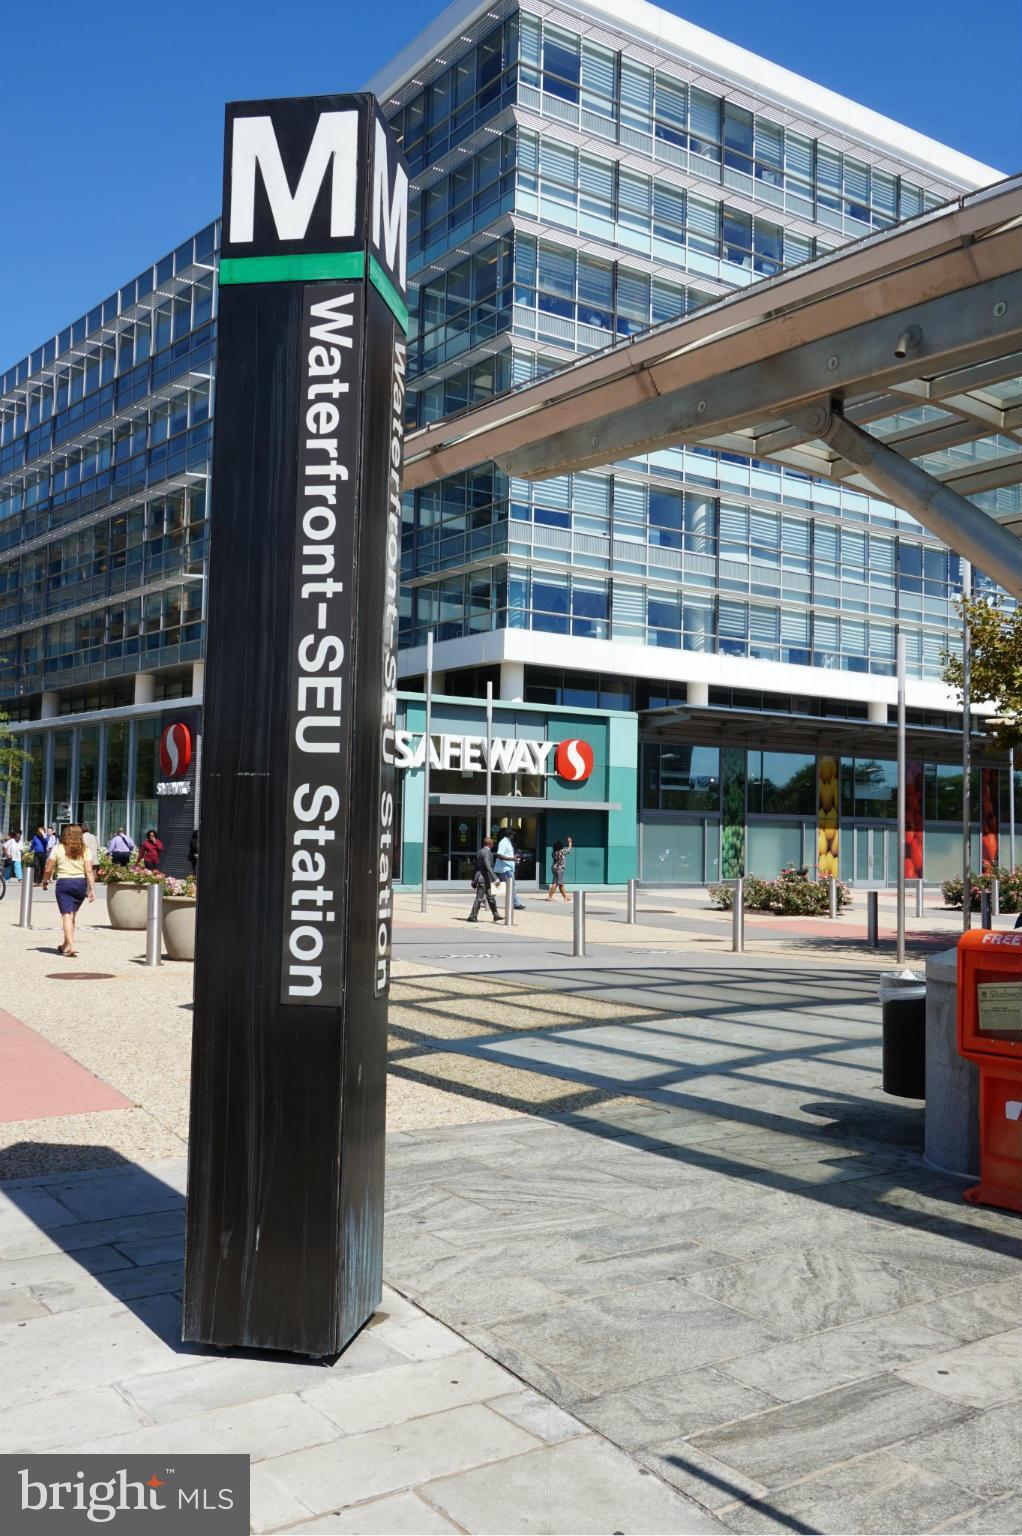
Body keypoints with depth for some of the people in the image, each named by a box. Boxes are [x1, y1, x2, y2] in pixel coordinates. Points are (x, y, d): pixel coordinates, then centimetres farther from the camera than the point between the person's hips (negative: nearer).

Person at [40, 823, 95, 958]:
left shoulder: (58, 848, -1)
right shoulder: (85, 850, 3)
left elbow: (48, 869, -2)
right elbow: (89, 871, -5)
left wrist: (45, 881, 16)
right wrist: (92, 890, -4)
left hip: (64, 883, -3)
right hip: (81, 883, 3)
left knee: (66, 915, -5)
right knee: (72, 915, 17)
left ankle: (71, 947, -18)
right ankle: (65, 945, 29)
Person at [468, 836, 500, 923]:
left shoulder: (480, 852, 14)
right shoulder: (486, 852, -16)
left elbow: (476, 866, 18)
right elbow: (488, 867, -24)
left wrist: (474, 880, 21)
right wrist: (495, 878, -25)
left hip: (486, 880, 10)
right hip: (483, 879, -10)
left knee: (490, 898, 13)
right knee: (479, 898, -5)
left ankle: (496, 916, 18)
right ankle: (473, 917, -1)